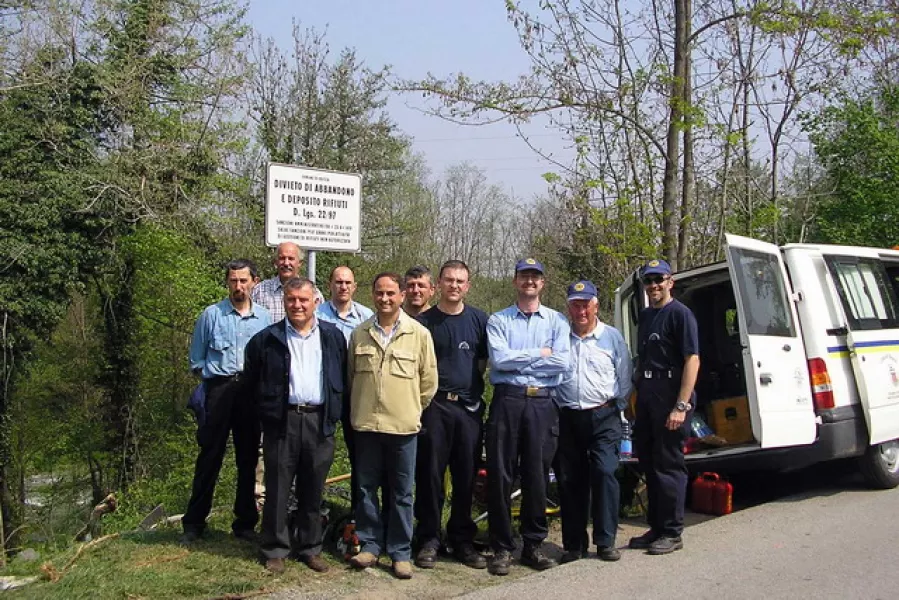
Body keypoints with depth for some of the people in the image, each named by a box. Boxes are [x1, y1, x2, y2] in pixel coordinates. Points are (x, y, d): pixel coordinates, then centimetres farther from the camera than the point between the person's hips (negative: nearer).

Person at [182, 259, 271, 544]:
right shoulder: (211, 315, 2)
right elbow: (196, 360, 8)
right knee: (210, 457, 1)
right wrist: (212, 378, 3)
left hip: (252, 392, 2)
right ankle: (194, 522, 11)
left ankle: (245, 522, 19)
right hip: (219, 389, -2)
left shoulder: (264, 317, 6)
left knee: (248, 459, 8)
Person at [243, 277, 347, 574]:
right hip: (282, 421, -1)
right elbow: (252, 381, 10)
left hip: (319, 421, 1)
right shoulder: (266, 339, 2)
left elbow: (343, 379, 12)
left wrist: (334, 413, 5)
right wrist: (267, 412, 6)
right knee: (278, 488, 4)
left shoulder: (333, 337, 7)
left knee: (313, 490, 9)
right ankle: (275, 550, 16)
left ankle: (310, 548, 21)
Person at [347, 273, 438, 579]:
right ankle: (370, 545, 23)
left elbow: (429, 380, 3)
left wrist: (413, 409, 6)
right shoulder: (359, 334, 5)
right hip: (366, 424, 2)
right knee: (367, 488, 10)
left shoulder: (419, 334, -2)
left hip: (403, 426, -2)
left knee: (401, 493, 6)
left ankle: (401, 552, 16)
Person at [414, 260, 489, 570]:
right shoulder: (424, 321, 3)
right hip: (433, 405, -2)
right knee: (430, 474, 1)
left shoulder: (479, 320, 9)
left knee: (466, 475, 6)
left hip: (469, 405, 2)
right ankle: (428, 539, 11)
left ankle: (462, 540, 17)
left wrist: (472, 384, 7)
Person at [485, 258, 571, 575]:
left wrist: (517, 361, -6)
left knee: (537, 475, 6)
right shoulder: (498, 320, 7)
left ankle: (533, 544, 18)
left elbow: (562, 363, -5)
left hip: (543, 403, 1)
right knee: (500, 474, 1)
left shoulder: (557, 321, 10)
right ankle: (502, 547, 10)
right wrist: (540, 354, -5)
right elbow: (499, 359, -9)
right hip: (507, 401, -1)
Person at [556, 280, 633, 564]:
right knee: (570, 481, 4)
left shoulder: (612, 337, 8)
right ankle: (573, 544, 14)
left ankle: (606, 541, -2)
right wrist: (554, 411, 5)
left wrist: (614, 408, 4)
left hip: (603, 417, -2)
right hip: (568, 418, 2)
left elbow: (625, 379, 11)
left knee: (604, 473, -14)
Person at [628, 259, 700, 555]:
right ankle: (656, 528, 24)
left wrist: (681, 406, -21)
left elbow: (692, 359, -15)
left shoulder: (680, 313, -8)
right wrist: (638, 395, 13)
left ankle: (672, 533, 7)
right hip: (646, 396, 8)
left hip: (670, 395, -8)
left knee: (669, 464, -3)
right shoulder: (645, 315, 17)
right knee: (649, 462, 13)